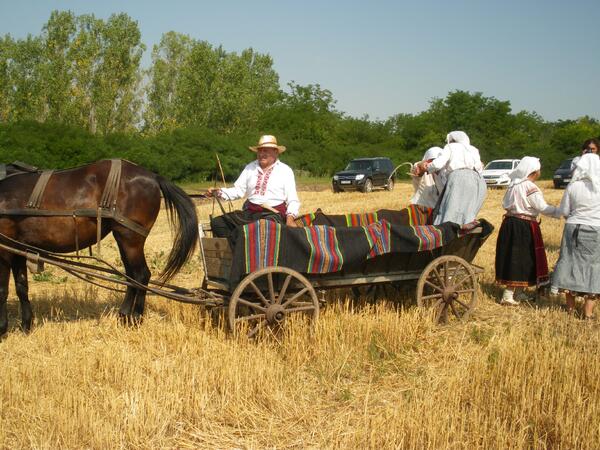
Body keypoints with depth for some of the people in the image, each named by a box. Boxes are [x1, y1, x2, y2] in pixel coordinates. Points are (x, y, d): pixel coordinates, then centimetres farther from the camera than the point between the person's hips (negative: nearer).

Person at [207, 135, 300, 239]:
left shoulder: (285, 170, 5)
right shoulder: (250, 168, 16)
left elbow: (292, 200, -1)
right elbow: (238, 190, 12)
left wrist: (290, 217, -19)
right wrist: (218, 192, -5)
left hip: (273, 214, -5)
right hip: (249, 213, 5)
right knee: (217, 223, -11)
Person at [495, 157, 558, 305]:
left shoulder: (514, 185, 7)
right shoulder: (531, 188, -17)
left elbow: (505, 204, 15)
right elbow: (543, 208, -16)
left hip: (509, 224, 8)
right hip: (524, 227, -8)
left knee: (512, 258, 13)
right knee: (521, 259, -1)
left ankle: (518, 293, 23)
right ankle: (508, 295, -2)